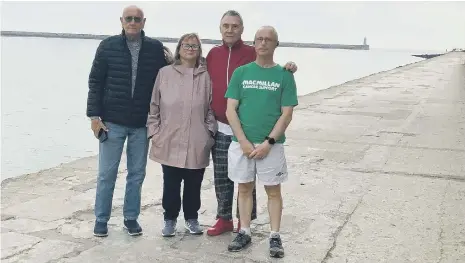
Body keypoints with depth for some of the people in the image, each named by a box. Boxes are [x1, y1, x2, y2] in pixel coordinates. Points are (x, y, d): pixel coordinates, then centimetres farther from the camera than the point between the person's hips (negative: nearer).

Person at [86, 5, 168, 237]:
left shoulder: (156, 48, 1)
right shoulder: (108, 46, -1)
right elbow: (95, 82, 0)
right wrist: (94, 116, -5)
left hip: (142, 124, 1)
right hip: (112, 122, -1)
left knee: (137, 173, 9)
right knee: (107, 173, 5)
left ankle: (131, 217, 23)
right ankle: (101, 219, 19)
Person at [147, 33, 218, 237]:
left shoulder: (206, 76, 4)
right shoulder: (165, 73, 3)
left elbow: (211, 108, 7)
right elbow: (154, 106, 5)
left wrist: (209, 132, 0)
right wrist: (154, 132, 0)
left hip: (197, 144, 1)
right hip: (169, 142, 0)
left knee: (193, 184, 10)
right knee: (171, 184, 7)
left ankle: (191, 218, 29)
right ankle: (170, 218, 25)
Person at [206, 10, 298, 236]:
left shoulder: (253, 54, -2)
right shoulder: (213, 54, 9)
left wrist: (286, 70, -18)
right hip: (219, 128, 3)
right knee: (221, 176, 9)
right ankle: (224, 219, 22)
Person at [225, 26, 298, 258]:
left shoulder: (284, 75, 1)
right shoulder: (241, 72, 4)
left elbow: (286, 114, -3)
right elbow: (230, 110, 0)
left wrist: (268, 142, -13)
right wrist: (243, 141, -10)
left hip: (271, 144, -1)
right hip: (241, 142, 1)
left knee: (273, 190, 6)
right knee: (244, 188, 10)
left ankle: (275, 237, 16)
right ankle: (244, 232, 23)